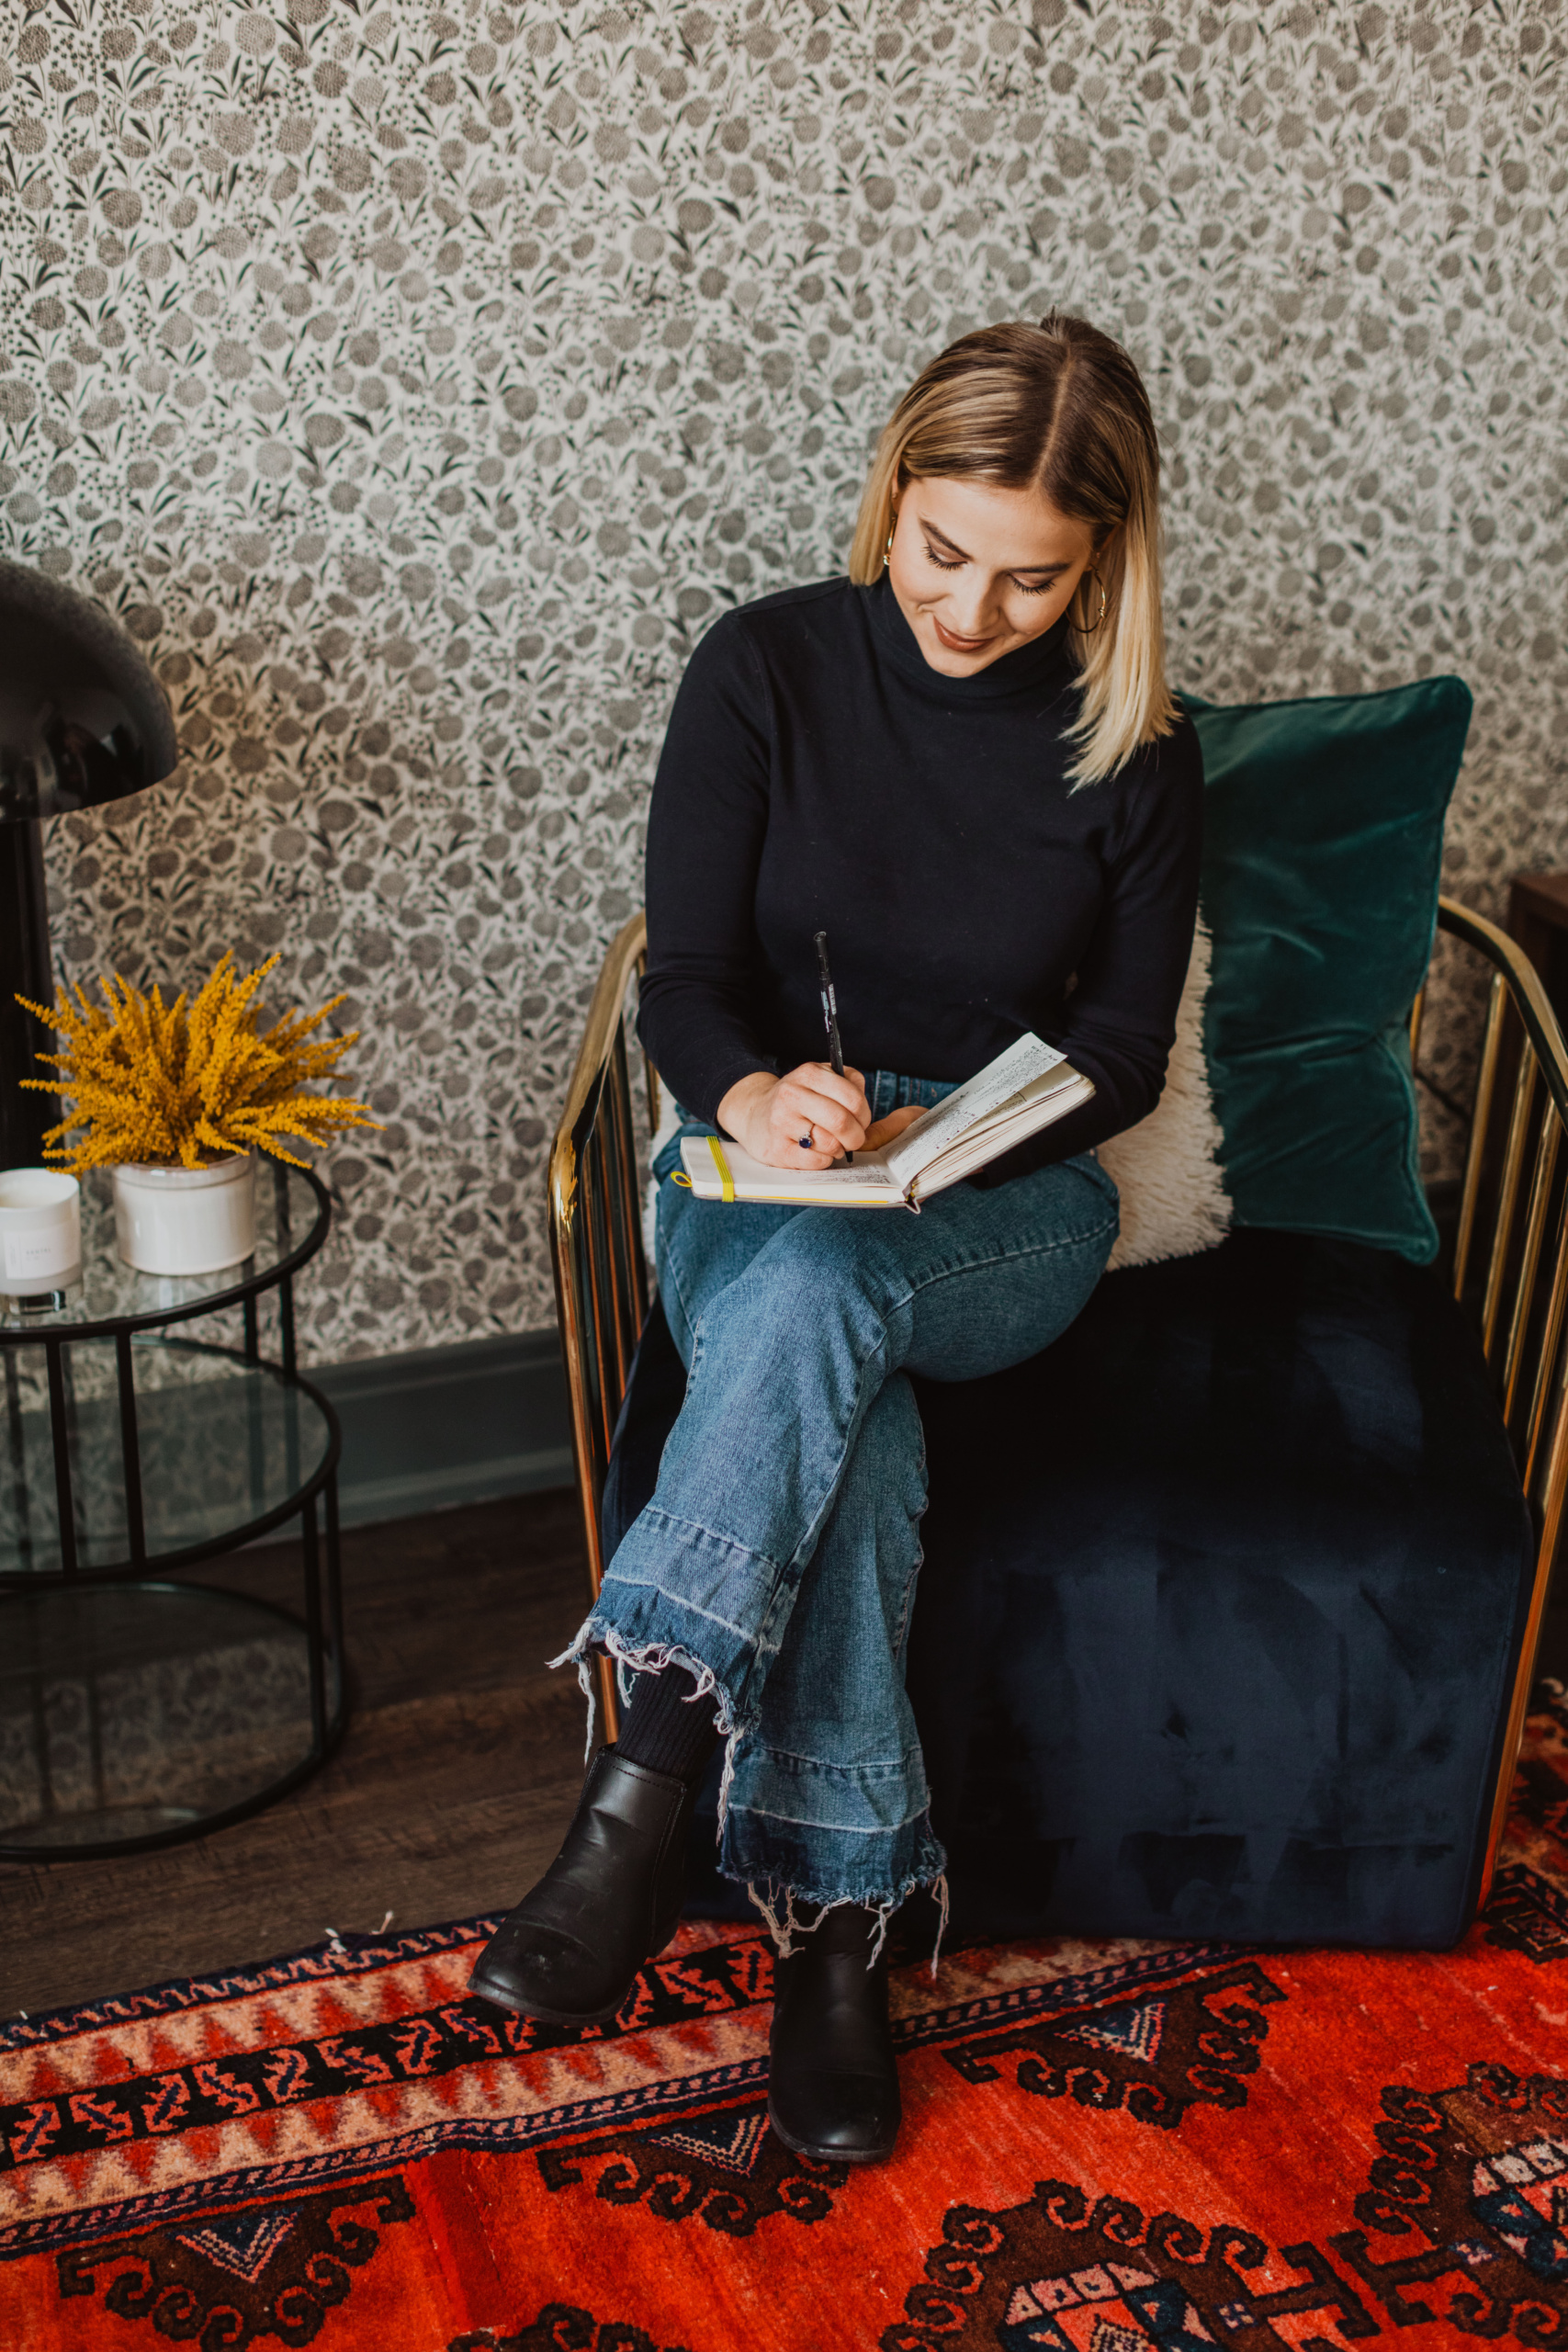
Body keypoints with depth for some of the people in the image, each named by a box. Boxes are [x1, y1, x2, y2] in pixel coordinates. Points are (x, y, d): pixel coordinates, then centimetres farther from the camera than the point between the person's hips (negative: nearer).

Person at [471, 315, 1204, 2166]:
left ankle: (638, 1797, -37)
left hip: (1009, 1205, 0)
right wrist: (754, 1094, -29)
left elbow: (1120, 1053, 0)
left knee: (818, 1279, -37)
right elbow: (687, 976, -5)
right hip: (765, 1175, 1)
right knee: (853, 1439, -34)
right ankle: (833, 1925, -27)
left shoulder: (1133, 749, -2)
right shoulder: (767, 667, -3)